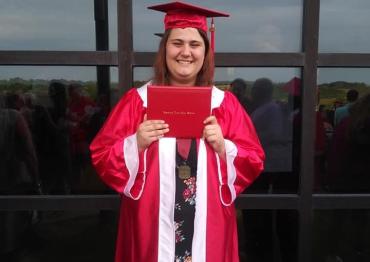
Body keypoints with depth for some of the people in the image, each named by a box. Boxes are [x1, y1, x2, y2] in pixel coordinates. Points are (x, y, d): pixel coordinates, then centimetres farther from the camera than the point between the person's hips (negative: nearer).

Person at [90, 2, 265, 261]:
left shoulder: (225, 103, 1)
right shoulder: (137, 100, -1)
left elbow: (254, 161, 2)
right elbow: (101, 156, -2)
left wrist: (223, 147, -16)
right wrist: (136, 144, -19)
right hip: (151, 226, 0)